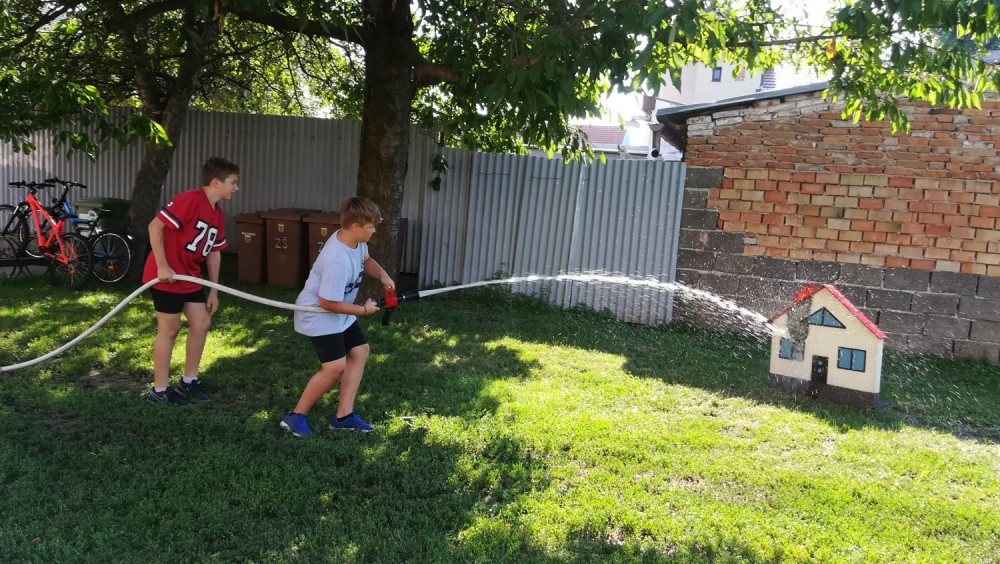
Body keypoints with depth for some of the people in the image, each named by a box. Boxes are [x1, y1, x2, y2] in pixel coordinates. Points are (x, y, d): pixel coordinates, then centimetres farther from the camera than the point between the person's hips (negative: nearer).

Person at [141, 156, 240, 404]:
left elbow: (214, 252, 14)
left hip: (190, 278, 9)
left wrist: (214, 291, 14)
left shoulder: (217, 214, 8)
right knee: (170, 330, 0)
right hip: (167, 276, -9)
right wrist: (162, 266, -23)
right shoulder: (190, 199, -20)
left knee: (202, 324, 9)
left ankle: (188, 381, 24)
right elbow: (155, 226, -23)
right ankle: (159, 390, 14)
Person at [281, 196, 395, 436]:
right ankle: (296, 416, 1)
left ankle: (343, 415, 15)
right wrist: (364, 310, -17)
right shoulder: (338, 260, -34)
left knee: (360, 351, 10)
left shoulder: (355, 240, -7)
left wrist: (382, 275, -4)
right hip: (319, 314, -10)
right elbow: (328, 303, -29)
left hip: (340, 313, 10)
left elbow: (365, 260, 16)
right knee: (335, 367, -17)